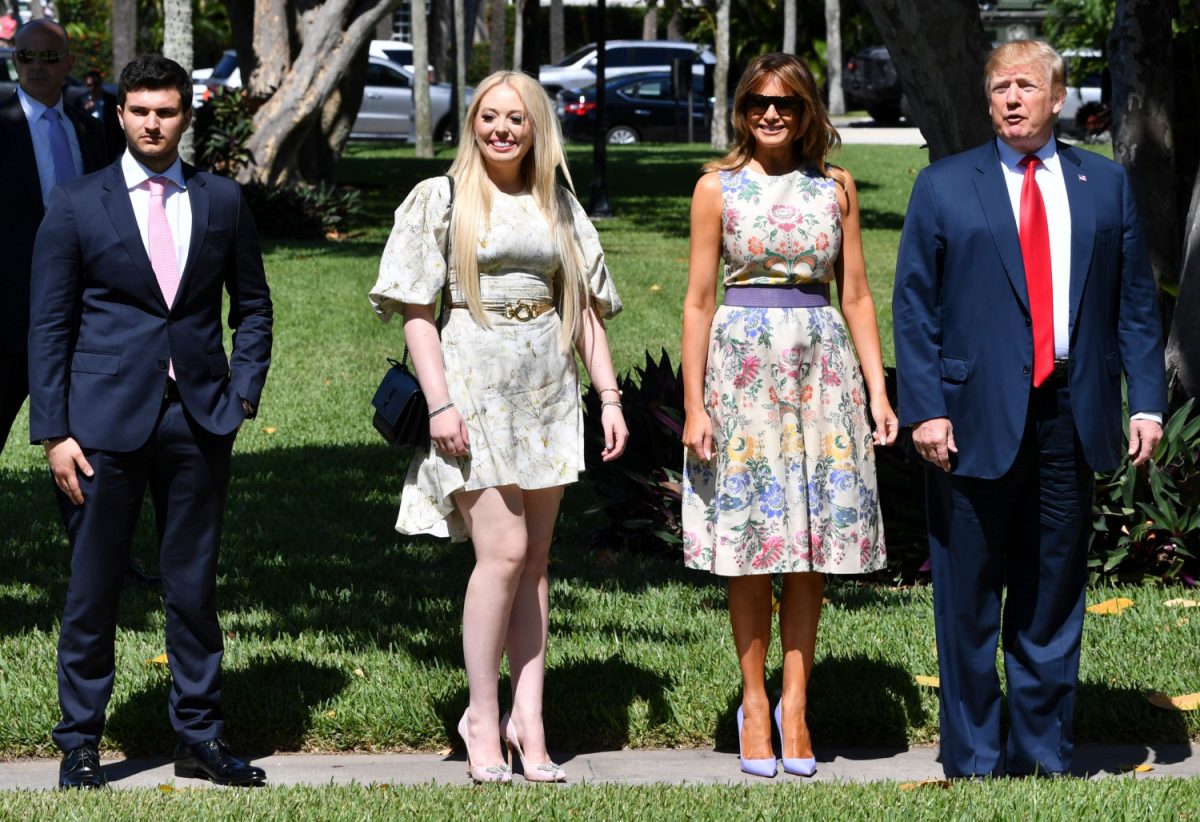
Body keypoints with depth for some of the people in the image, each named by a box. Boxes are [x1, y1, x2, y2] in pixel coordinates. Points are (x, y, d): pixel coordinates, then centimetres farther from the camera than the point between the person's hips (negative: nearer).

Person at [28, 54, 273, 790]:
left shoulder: (222, 201, 8)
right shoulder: (76, 206, 1)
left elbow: (252, 307, 16)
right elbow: (50, 326, 1)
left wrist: (243, 393, 3)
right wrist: (53, 432, -5)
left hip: (200, 420, 2)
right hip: (107, 421, -2)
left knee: (195, 585, 8)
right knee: (93, 589, 3)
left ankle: (200, 736, 17)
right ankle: (80, 742, 13)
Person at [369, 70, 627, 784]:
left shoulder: (558, 206, 13)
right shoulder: (442, 199, 2)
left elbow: (586, 307, 16)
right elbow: (417, 309, -3)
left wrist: (609, 395, 7)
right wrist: (440, 403, -12)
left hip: (548, 389, 4)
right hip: (477, 382, -4)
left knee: (534, 560, 4)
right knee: (504, 552, -12)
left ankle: (528, 717, 6)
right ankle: (483, 717, -2)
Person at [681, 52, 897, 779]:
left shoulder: (835, 187, 7)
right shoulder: (718, 188, 2)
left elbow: (856, 295, 9)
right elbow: (698, 300, 1)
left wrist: (879, 389, 2)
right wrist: (694, 405, -4)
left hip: (821, 361, 2)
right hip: (743, 362, -2)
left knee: (812, 545, 2)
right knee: (750, 541, 1)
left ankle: (795, 702, 10)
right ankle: (754, 704, 11)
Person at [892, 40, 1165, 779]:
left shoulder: (1106, 185, 11)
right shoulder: (944, 187, 5)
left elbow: (1136, 302, 9)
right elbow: (913, 308, 1)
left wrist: (1148, 399, -1)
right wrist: (925, 408, -9)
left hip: (1072, 414, 2)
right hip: (976, 419, -2)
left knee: (1054, 597, 9)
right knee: (969, 605, 3)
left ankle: (1044, 758, 17)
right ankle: (973, 761, 12)